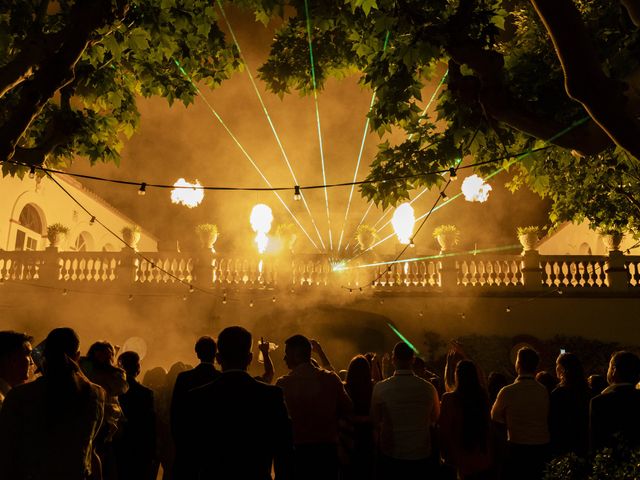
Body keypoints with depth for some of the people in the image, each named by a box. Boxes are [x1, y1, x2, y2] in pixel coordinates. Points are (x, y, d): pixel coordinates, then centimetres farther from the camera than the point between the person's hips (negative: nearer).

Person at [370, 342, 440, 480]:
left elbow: (375, 422, -4)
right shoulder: (429, 388, -10)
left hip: (390, 456, -1)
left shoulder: (380, 388, -16)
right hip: (421, 456, 1)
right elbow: (435, 418, 8)